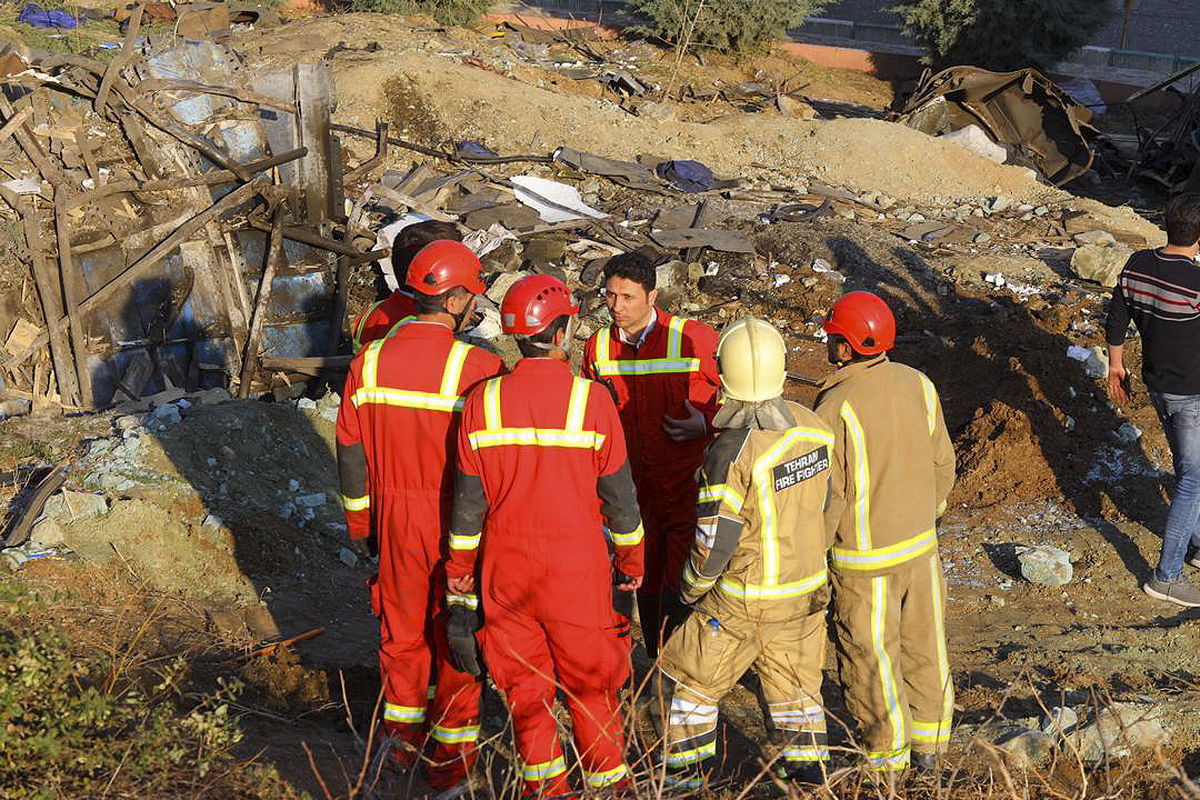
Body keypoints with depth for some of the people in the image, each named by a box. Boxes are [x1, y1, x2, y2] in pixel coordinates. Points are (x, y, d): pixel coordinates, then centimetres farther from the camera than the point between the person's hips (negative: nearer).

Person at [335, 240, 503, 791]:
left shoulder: (369, 361, -6)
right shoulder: (478, 367, -19)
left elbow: (350, 451, 1)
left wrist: (358, 521, 13)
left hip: (395, 518, 4)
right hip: (460, 526, -3)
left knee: (402, 626, 21)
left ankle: (402, 737, 36)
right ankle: (451, 754, 24)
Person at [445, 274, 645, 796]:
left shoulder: (483, 402, -6)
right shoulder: (591, 400, -13)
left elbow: (468, 499, 0)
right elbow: (618, 493, -5)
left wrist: (460, 569, 12)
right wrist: (631, 561, 9)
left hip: (506, 565, 2)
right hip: (577, 566, -2)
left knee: (523, 678, 16)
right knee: (590, 678, 13)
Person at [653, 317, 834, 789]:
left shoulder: (732, 452, -26)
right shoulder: (814, 428, -6)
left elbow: (714, 541, -20)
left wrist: (691, 587, -3)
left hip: (745, 600, -6)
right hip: (808, 589, 6)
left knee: (688, 678, 13)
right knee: (794, 680, 23)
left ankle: (684, 776, 22)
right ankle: (808, 771, 30)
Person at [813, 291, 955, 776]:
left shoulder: (835, 408, -23)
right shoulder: (918, 385, -4)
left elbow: (827, 495, -19)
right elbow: (942, 464, 5)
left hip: (864, 557, -6)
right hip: (921, 543, 6)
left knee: (870, 656, 11)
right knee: (924, 645, 19)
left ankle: (888, 757, 24)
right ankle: (929, 745, 33)